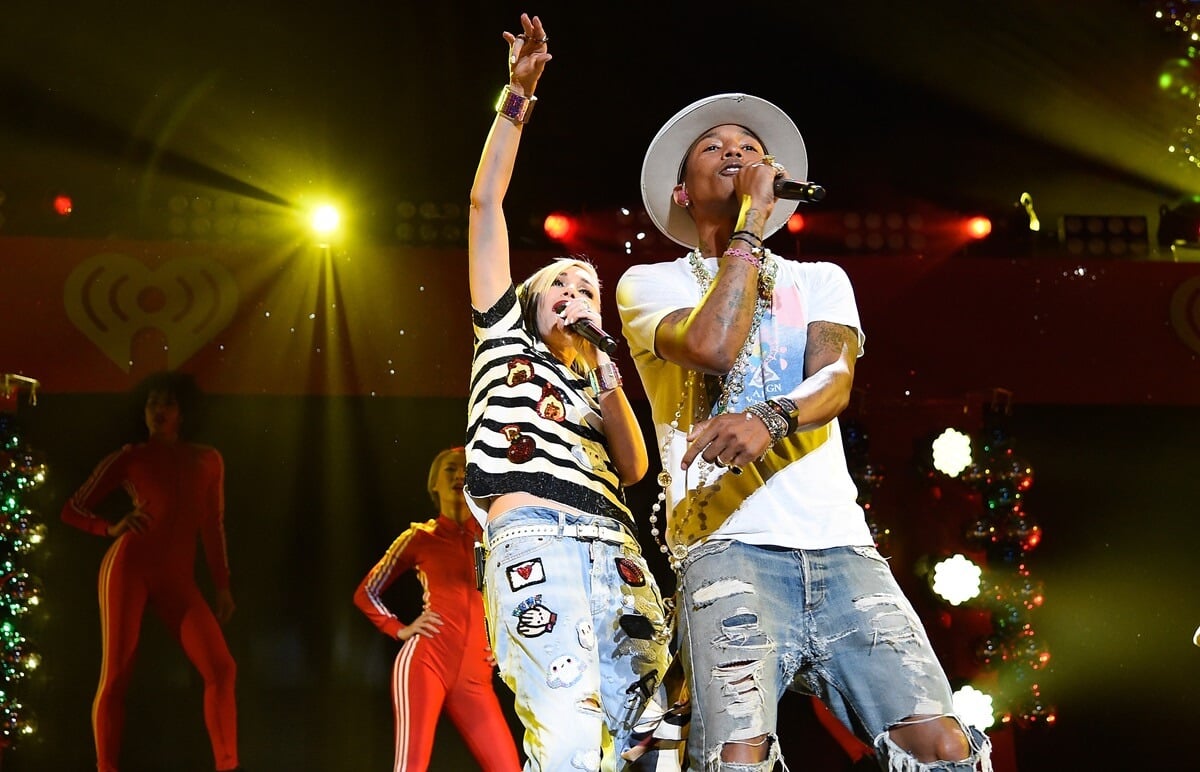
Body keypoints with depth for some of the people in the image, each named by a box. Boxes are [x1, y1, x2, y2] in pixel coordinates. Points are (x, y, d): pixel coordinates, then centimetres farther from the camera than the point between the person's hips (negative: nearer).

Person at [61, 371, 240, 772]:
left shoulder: (208, 460, 14)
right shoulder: (129, 458, 5)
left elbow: (213, 526, 17)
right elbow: (72, 509, 5)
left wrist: (223, 586, 13)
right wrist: (112, 529, -14)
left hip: (178, 580, 3)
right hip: (130, 566, -3)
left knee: (221, 668, -6)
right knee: (115, 676, -7)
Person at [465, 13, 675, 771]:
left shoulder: (592, 383, 34)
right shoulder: (506, 338, 26)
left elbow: (633, 468, 17)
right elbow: (486, 205, 20)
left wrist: (608, 378, 9)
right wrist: (517, 100, 15)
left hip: (617, 553, 5)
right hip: (535, 538, -4)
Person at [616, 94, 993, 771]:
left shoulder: (820, 279, 23)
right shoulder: (649, 282, 14)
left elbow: (835, 379, 0)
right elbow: (712, 346, -9)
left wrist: (770, 420, -23)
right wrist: (751, 221, 2)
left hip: (840, 544, 3)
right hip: (730, 545, -3)